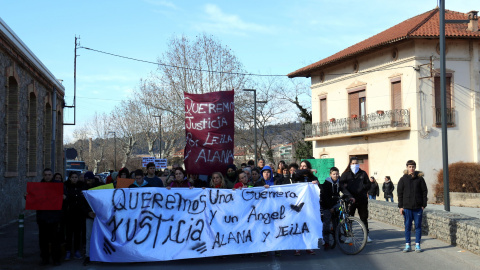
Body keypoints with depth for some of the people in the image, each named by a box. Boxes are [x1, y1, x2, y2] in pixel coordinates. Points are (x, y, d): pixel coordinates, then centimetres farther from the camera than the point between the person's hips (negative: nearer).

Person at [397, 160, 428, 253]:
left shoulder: (420, 178, 2)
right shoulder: (403, 179, 3)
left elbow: (424, 192, 5)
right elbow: (399, 193, 4)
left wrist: (423, 205, -1)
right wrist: (400, 206, -1)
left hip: (418, 207, 0)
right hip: (407, 207, 0)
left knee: (418, 226, 4)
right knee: (407, 226, 5)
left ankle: (417, 245, 11)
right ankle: (407, 245, 12)